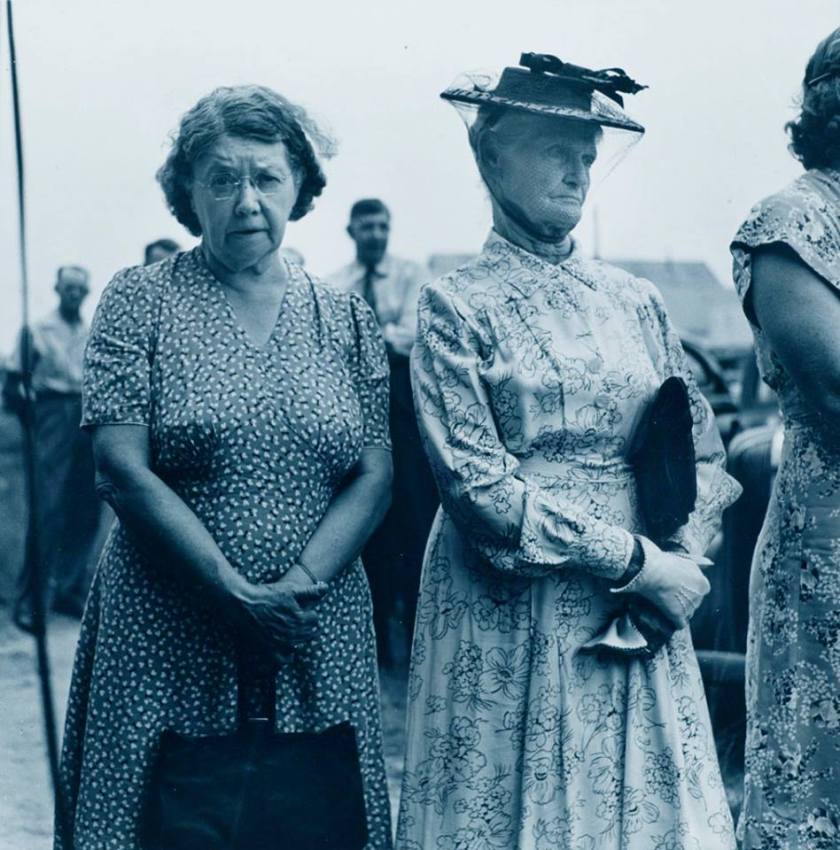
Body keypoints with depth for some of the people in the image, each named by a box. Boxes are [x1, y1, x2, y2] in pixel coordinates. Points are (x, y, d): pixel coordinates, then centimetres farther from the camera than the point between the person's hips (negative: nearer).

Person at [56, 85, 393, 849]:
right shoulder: (140, 301, -1)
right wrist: (236, 593, -14)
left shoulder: (346, 319, 8)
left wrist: (299, 584, -13)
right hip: (169, 640, -2)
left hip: (318, 636, 3)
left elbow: (374, 477, 3)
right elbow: (122, 470, -9)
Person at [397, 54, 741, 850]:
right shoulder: (456, 304, -4)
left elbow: (703, 448, 10)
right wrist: (632, 559, -15)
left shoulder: (636, 301, 9)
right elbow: (475, 484, -12)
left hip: (640, 607, 4)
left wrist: (679, 558, -8)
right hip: (509, 615, -4)